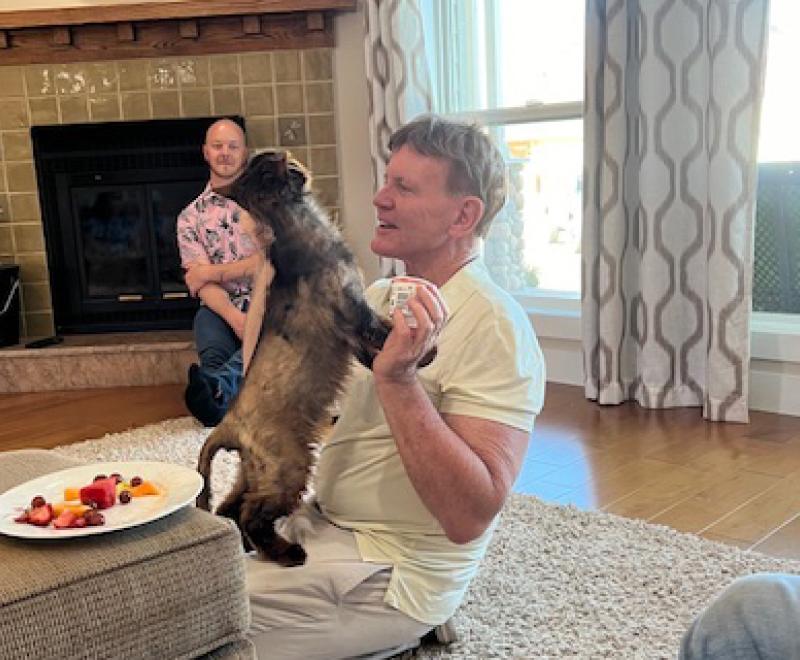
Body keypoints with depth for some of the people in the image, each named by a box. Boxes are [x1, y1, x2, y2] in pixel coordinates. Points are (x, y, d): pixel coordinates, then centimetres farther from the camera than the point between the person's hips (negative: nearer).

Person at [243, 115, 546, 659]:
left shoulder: (493, 327, -21)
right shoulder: (380, 296, 7)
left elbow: (470, 516, -28)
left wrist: (398, 379, -34)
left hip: (391, 573, -8)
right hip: (319, 524, 8)